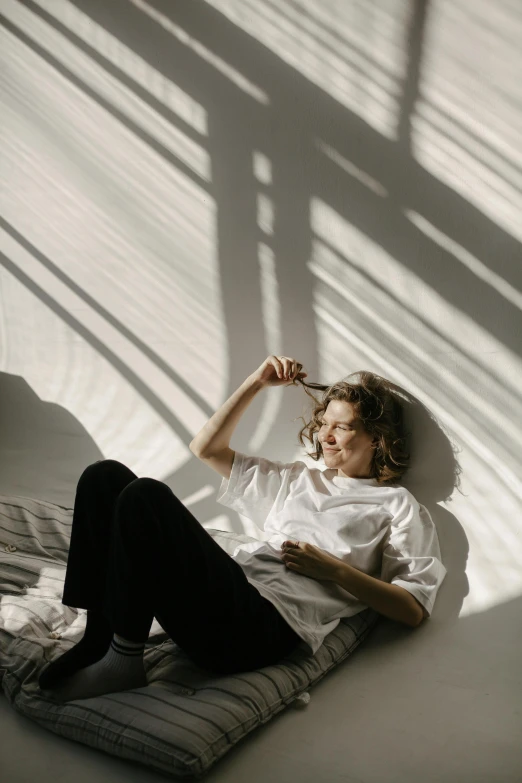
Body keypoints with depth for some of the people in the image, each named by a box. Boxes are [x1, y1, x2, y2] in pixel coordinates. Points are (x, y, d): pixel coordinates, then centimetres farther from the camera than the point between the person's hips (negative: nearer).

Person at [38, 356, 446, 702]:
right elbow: (207, 448, 30)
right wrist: (257, 382, 25)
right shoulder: (297, 479, 31)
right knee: (107, 476, -6)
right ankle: (98, 639, -7)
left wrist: (333, 569, -4)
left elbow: (414, 610, 3)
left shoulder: (397, 506, 14)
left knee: (145, 496, -26)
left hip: (267, 626, -7)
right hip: (231, 592, 7)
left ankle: (122, 660, -13)